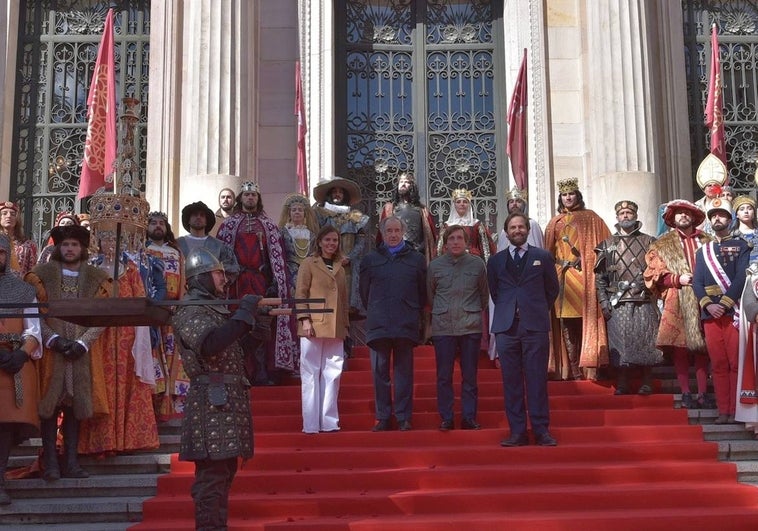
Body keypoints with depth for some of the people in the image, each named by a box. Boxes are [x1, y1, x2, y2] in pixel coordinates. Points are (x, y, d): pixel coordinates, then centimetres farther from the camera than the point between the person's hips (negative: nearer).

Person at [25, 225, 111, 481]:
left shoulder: (96, 277, 8)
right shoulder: (42, 274, 5)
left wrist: (83, 342, -11)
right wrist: (52, 338, -14)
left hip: (83, 352, 1)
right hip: (50, 351, -1)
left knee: (74, 406, 4)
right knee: (50, 405, -3)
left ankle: (71, 462, 8)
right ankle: (50, 464, 1)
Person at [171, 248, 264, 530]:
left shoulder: (217, 306, 20)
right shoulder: (190, 311, -10)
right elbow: (210, 344, -28)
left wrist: (252, 315, 9)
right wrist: (243, 313, -22)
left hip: (229, 400, 10)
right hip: (212, 403, -10)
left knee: (225, 469, 13)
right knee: (212, 473, -10)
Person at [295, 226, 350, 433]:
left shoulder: (339, 267, 20)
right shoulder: (309, 264, 3)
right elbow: (301, 293, -3)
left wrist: (345, 324, 15)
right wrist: (304, 319, -14)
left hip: (335, 329, 5)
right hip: (314, 327, -5)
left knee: (332, 374, 4)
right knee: (311, 374, -2)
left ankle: (329, 422, 9)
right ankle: (310, 423, 0)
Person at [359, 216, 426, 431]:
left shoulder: (416, 259, 8)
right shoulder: (371, 259, 9)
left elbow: (423, 292, 11)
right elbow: (364, 292, 15)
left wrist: (413, 314, 10)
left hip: (406, 325, -1)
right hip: (378, 325, 1)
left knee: (404, 372, 2)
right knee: (380, 372, 3)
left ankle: (404, 418, 8)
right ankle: (383, 417, 10)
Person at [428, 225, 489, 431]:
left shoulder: (477, 264, 2)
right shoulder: (435, 265, 4)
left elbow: (484, 294, 12)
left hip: (471, 327, 0)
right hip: (443, 327, 1)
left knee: (470, 376, 4)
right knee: (443, 376, 3)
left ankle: (469, 418, 11)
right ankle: (446, 419, 10)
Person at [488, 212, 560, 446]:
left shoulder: (543, 257, 8)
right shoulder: (496, 260, 12)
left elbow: (553, 289, 14)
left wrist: (539, 311, 11)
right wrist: (508, 311, 12)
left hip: (535, 325, -2)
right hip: (506, 327, 2)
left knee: (537, 379, -2)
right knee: (511, 381, 2)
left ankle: (541, 430, 4)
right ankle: (517, 431, 7)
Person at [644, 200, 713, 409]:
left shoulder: (707, 241, 15)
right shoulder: (662, 244, 10)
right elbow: (654, 274, 3)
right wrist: (678, 279, -10)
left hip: (703, 301, 2)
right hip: (678, 304, -1)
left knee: (702, 348, 2)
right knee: (680, 349, -3)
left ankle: (703, 393, 7)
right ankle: (685, 393, 2)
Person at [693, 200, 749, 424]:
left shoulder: (740, 245, 7)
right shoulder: (702, 251, 18)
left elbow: (741, 278, -6)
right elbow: (697, 282, 8)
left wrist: (724, 304, -15)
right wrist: (708, 305, -9)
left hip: (734, 311, -3)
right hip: (710, 314, 3)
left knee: (736, 363, -3)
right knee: (718, 364, 3)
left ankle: (736, 410, 1)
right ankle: (723, 411, 6)